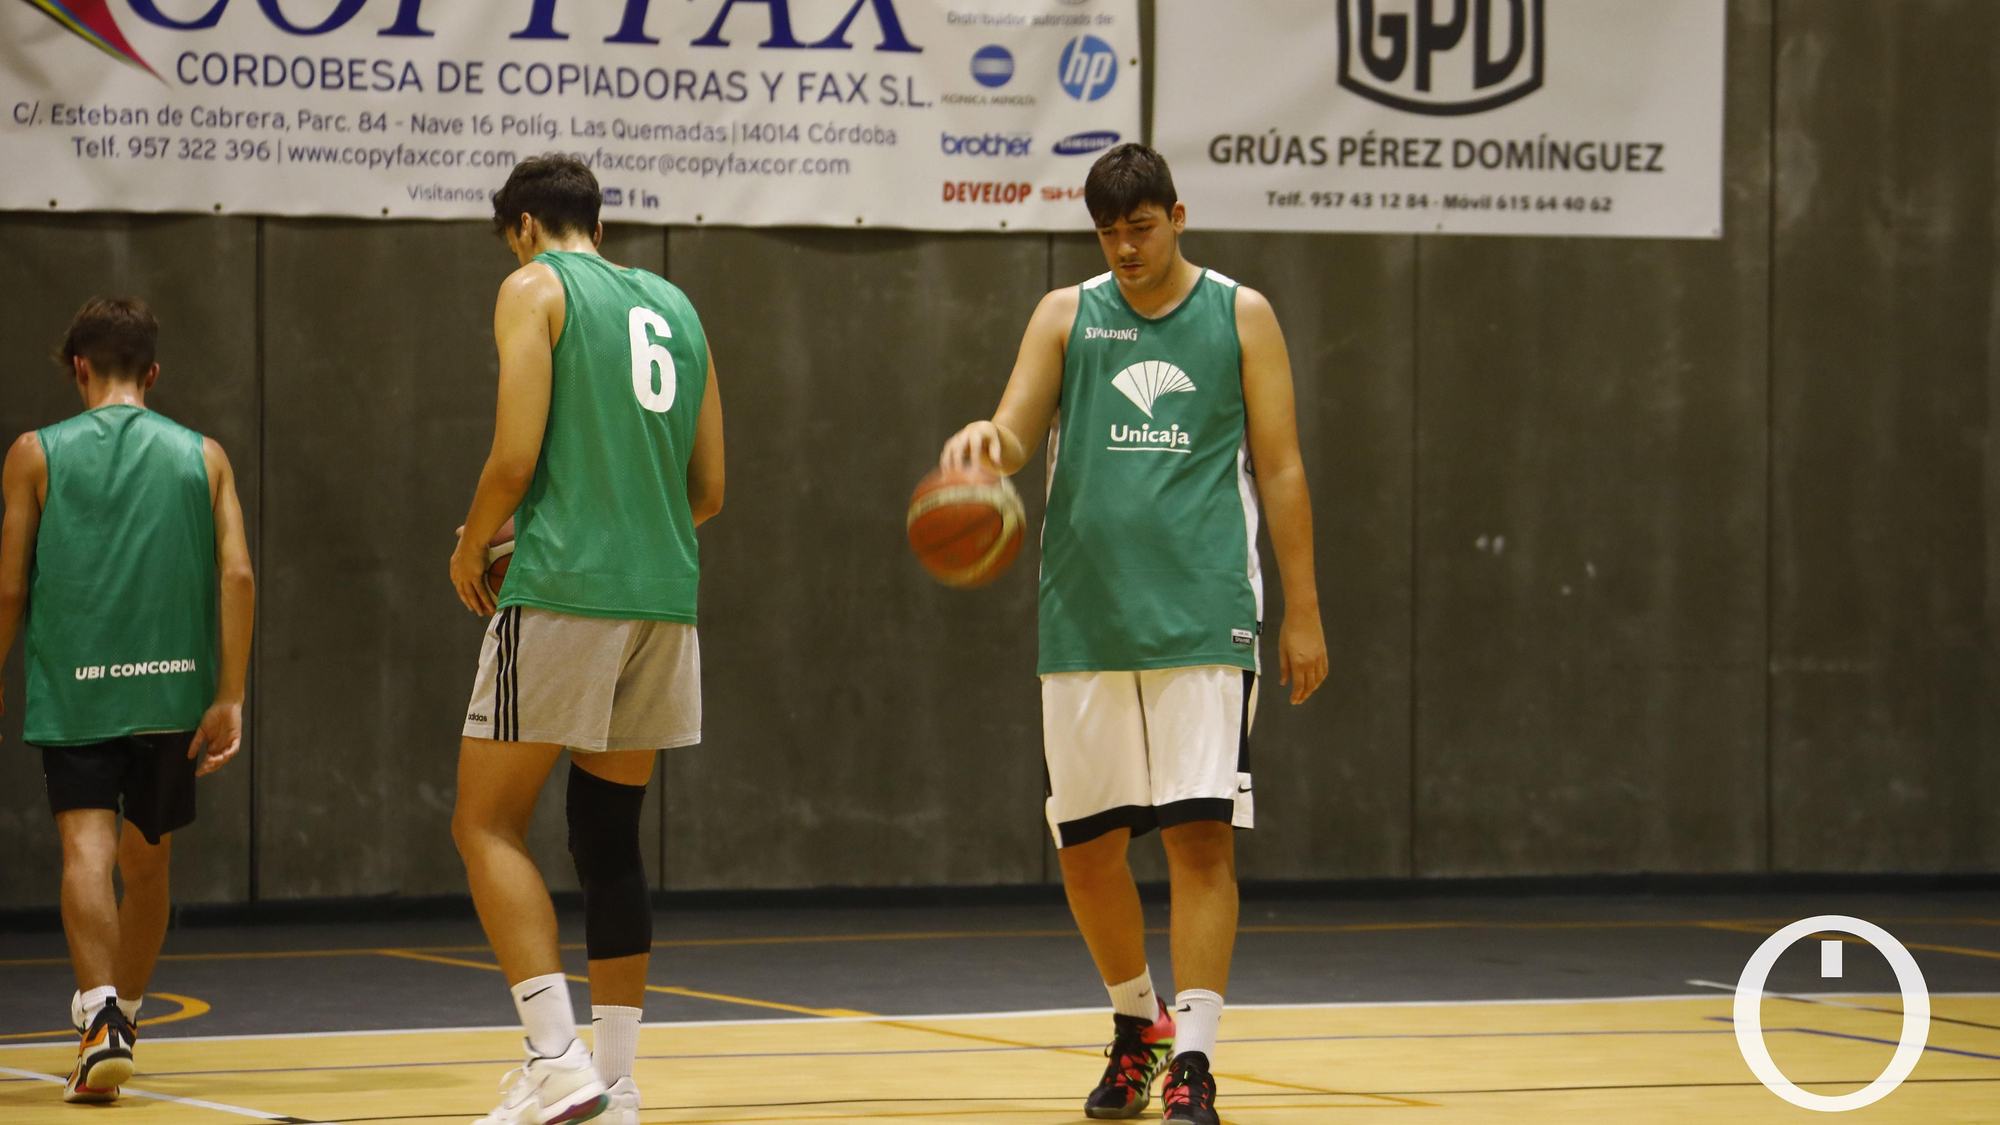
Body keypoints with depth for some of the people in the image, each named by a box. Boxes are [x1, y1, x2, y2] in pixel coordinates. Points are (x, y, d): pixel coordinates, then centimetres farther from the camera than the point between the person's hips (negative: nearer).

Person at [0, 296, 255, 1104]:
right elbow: (237, 575, -1)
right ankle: (123, 1018, 32)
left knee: (87, 847, -12)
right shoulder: (201, 456, 9)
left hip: (73, 689, -3)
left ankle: (101, 1017, -32)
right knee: (146, 860, 17)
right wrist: (229, 698, -1)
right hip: (173, 691, 3)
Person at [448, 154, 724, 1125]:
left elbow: (516, 454, -10)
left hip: (563, 594, -6)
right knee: (609, 839, 12)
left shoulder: (536, 289, 0)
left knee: (488, 823, -1)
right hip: (664, 593, 7)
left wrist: (471, 550, 6)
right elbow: (709, 489, 18)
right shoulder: (673, 307, 19)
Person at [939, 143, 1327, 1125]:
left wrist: (1303, 611, 2)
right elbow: (1017, 433, 0)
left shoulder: (1239, 315, 6)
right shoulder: (1066, 316, 10)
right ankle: (1137, 1024, 29)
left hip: (1203, 619, -3)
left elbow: (1281, 468, 6)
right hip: (1084, 624, 3)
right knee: (1086, 848, 7)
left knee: (1201, 834, -11)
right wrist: (985, 439, -25)